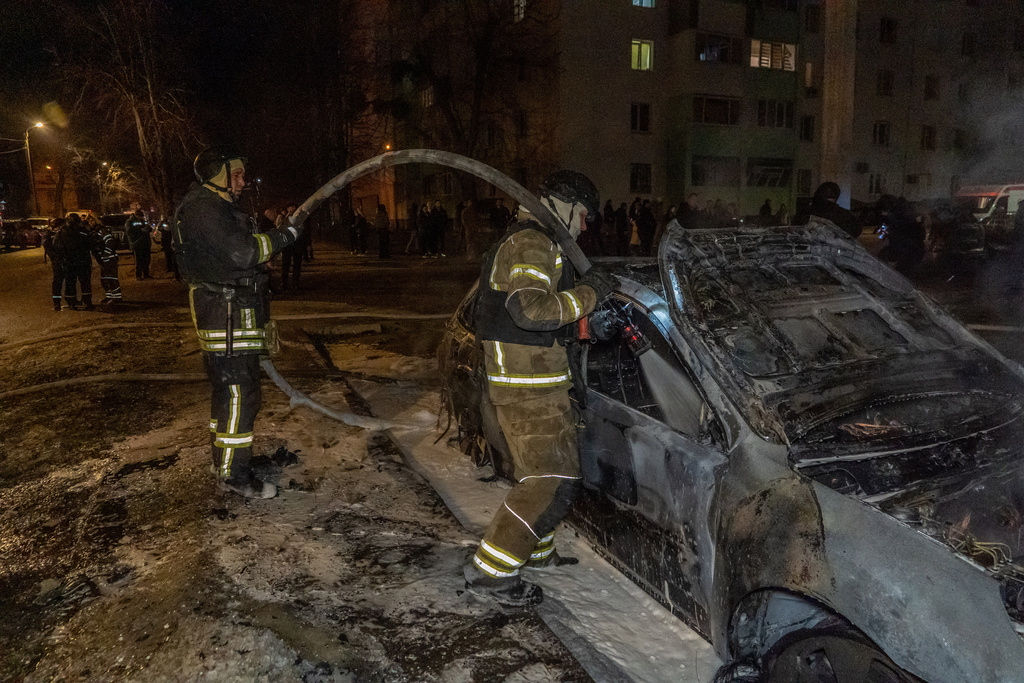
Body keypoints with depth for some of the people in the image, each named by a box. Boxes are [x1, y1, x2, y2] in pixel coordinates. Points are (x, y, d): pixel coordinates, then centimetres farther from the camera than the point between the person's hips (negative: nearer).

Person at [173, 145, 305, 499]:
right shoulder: (204, 207, -14)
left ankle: (224, 456, 33)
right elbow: (241, 253, -24)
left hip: (230, 314, 11)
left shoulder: (215, 206, 21)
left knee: (226, 388, 19)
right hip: (227, 315, -11)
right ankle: (233, 473, -2)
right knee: (239, 393, -8)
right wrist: (283, 235, -14)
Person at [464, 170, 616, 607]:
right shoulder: (532, 243, -14)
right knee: (553, 480, -9)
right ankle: (489, 571, -5)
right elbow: (530, 308, -29)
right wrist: (587, 294, -19)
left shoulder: (519, 242, 22)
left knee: (541, 472, 22)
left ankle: (535, 551, 35)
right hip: (530, 387, -11)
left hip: (519, 382, 11)